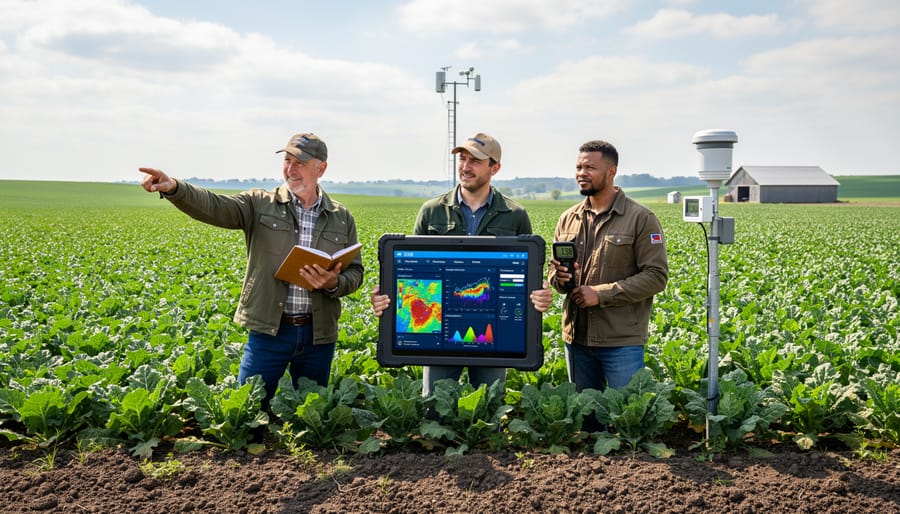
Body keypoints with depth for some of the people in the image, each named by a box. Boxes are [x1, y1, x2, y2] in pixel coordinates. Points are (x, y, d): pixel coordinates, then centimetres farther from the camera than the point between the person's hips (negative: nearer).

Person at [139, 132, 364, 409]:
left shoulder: (342, 218, 6)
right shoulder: (260, 205, 0)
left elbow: (355, 272, 9)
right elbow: (214, 206, -16)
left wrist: (335, 284, -14)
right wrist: (173, 188, -34)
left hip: (318, 334, 2)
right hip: (269, 329, -2)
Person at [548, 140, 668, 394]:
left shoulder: (641, 218, -6)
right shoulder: (568, 218, 10)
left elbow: (657, 276, -11)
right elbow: (552, 271, 18)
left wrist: (601, 294, -17)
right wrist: (559, 278, -7)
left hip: (622, 340, -5)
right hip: (576, 337, 5)